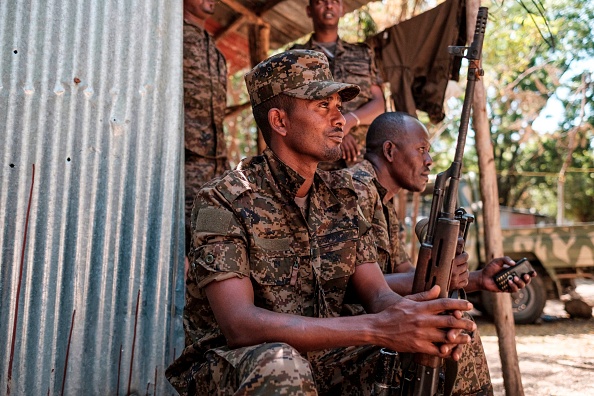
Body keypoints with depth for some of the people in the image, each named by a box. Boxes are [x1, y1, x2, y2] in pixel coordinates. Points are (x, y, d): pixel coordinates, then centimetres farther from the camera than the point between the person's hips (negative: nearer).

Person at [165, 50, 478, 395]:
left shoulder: (342, 196, 4)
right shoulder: (225, 201, -16)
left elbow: (379, 294, -1)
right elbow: (240, 325, -27)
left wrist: (423, 319, -27)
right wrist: (376, 330, -36)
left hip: (321, 358, 5)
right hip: (227, 367, -4)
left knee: (452, 352, -11)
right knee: (282, 366, -38)